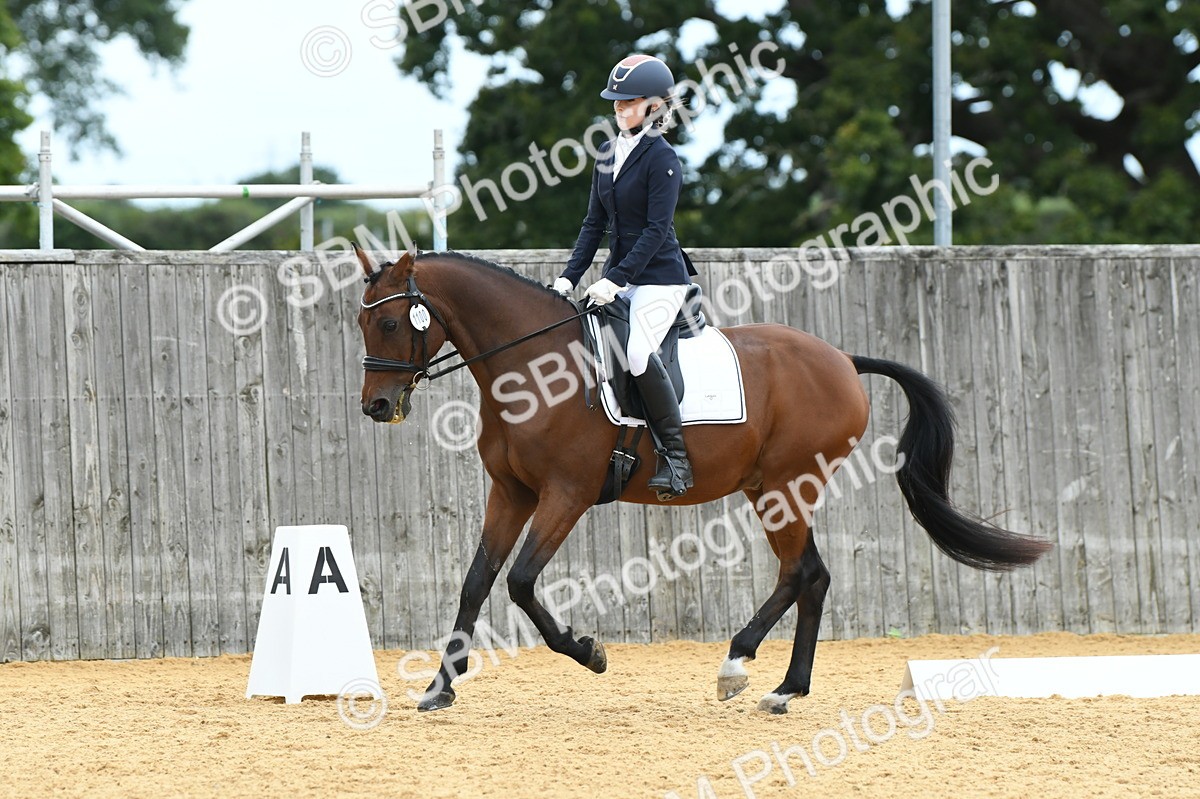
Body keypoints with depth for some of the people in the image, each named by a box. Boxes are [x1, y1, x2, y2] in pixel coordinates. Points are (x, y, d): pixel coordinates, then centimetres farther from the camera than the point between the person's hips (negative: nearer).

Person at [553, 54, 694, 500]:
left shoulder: (661, 159, -12)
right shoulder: (608, 155, 11)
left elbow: (656, 229, -17)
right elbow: (595, 223, 14)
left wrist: (615, 279, -23)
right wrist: (569, 277, 5)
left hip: (658, 277, -9)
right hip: (618, 280, 9)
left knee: (638, 352, -29)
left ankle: (676, 458, -22)